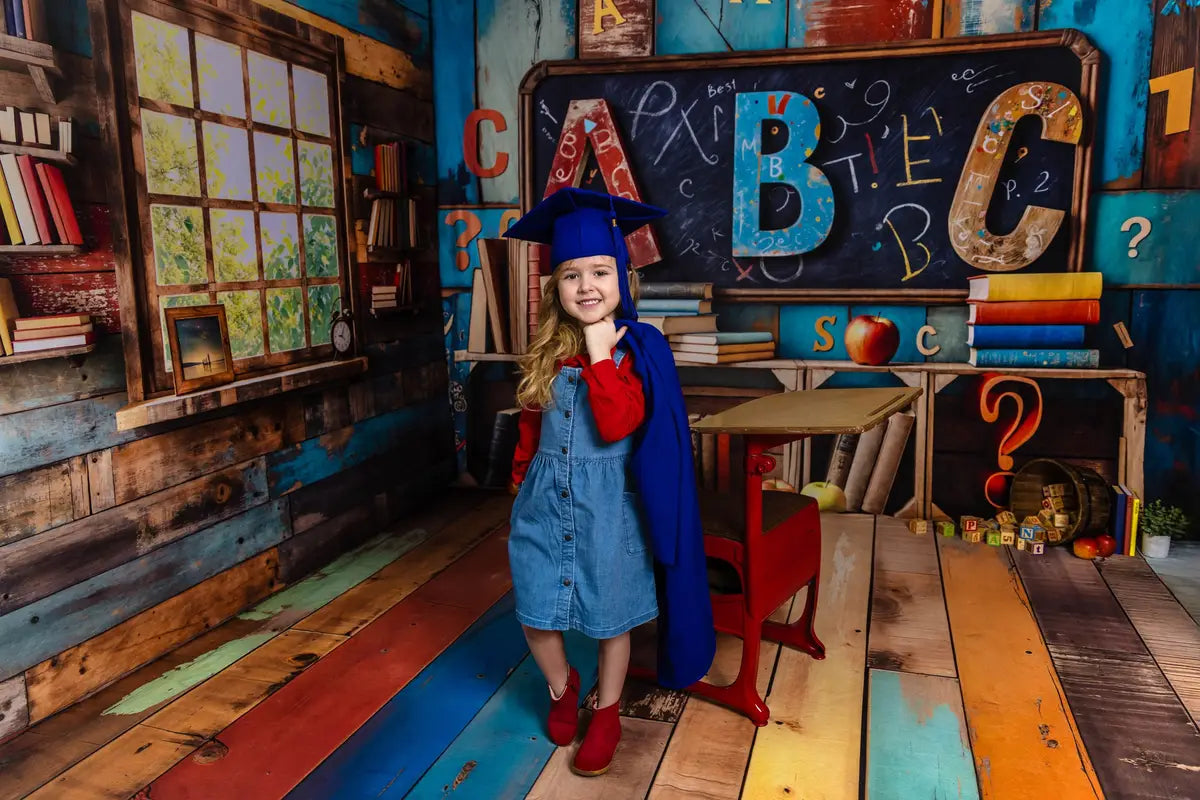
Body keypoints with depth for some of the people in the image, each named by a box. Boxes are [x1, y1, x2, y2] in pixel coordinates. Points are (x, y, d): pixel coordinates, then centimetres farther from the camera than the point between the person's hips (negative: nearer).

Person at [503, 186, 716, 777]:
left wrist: (600, 353, -25)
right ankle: (561, 688, 41)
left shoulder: (639, 347, -12)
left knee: (611, 619, 13)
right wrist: (521, 483, 13)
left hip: (608, 505, -3)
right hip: (546, 502, 4)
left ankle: (606, 713, 38)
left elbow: (618, 425, -25)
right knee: (536, 617, 10)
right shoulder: (545, 351, 1)